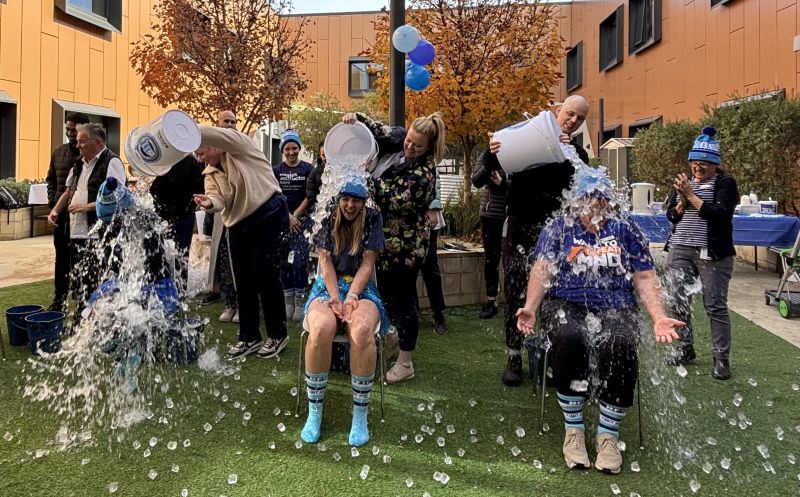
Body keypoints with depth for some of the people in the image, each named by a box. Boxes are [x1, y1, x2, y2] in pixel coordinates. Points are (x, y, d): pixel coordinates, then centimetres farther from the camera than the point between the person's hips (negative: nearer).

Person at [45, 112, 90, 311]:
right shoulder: (58, 152, 12)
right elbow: (51, 179, 21)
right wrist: (52, 200, 8)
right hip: (61, 213, 6)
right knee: (62, 257, 13)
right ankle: (60, 298, 24)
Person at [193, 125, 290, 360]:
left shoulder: (238, 145, -6)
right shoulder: (210, 174, 11)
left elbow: (216, 135, -27)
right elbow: (219, 199, -4)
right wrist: (210, 203, -28)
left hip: (268, 215, -7)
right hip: (238, 223, 8)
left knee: (266, 275, -6)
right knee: (243, 281, 9)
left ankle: (278, 334, 9)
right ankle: (249, 337, 22)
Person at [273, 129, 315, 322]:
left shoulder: (308, 169, 3)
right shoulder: (276, 171, 8)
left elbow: (309, 197, 0)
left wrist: (295, 216, -6)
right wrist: (288, 217, -9)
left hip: (302, 219, -2)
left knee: (299, 261, -11)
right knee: (284, 262, 2)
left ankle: (300, 302, -3)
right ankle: (288, 300, 9)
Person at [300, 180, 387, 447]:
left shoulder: (372, 220, 3)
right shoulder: (326, 222, 7)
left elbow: (367, 264, -3)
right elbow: (326, 264, 0)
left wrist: (351, 298, -16)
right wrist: (336, 298, -16)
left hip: (361, 289, -1)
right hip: (327, 288, 1)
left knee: (362, 330, -36)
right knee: (321, 329, -35)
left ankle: (360, 415, -22)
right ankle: (314, 412, -18)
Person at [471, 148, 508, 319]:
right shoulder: (486, 155, 4)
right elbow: (476, 182, -5)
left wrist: (503, 183, -23)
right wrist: (488, 165, -20)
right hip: (490, 213, 3)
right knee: (490, 258, 8)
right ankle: (491, 301, 18)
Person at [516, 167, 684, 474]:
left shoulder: (626, 231, 17)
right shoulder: (558, 229, 14)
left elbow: (645, 278, 12)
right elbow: (542, 270, 2)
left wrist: (659, 318, -5)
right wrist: (530, 308, -16)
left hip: (615, 308, 1)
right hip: (566, 304, -1)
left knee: (621, 347, -32)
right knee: (569, 340, -35)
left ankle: (608, 434, -14)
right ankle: (573, 429, -16)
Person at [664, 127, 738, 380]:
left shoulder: (725, 183, -2)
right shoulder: (685, 182, 12)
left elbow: (720, 213, -17)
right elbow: (671, 215, 9)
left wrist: (691, 195, -14)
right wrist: (682, 201, -10)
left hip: (712, 253, -5)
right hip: (680, 250, 5)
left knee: (715, 306, -2)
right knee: (679, 302, 9)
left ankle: (721, 358, 5)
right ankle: (685, 348, 23)